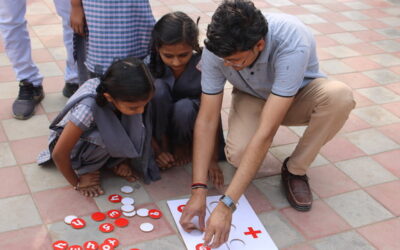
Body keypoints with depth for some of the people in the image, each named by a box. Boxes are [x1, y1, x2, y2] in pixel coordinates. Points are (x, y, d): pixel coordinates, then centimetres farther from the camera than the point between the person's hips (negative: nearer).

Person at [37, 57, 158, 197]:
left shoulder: (129, 98, -25)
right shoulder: (88, 108, -40)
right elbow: (59, 153, -29)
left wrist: (125, 159, -7)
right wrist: (76, 183, -16)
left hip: (99, 129, 4)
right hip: (74, 143, -4)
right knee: (106, 138, -35)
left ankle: (114, 162, 1)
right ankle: (86, 169, -5)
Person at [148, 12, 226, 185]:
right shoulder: (150, 64, -22)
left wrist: (213, 160, -24)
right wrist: (156, 150, -20)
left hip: (189, 117, 0)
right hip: (160, 124, 1)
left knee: (184, 108, -36)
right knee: (158, 87, -31)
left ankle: (182, 145, -2)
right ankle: (164, 145, -9)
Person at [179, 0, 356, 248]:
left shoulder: (292, 43, -40)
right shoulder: (217, 47, -29)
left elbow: (267, 132, -43)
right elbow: (207, 119, -24)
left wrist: (227, 204, -45)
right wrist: (199, 191, -30)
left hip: (299, 96, -1)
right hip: (253, 98, 1)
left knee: (339, 95, -36)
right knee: (238, 154, -31)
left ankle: (295, 170, -11)